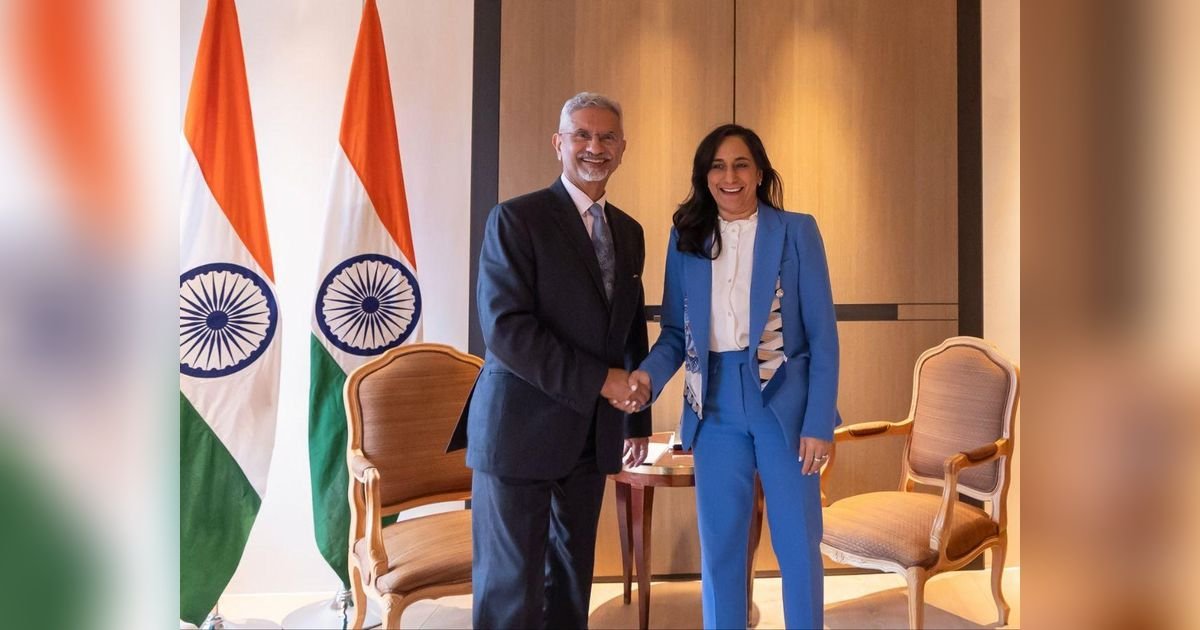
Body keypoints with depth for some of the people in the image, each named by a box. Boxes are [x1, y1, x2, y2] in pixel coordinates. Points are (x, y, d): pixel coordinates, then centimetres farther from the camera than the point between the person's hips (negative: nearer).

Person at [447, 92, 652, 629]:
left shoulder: (629, 232, 11)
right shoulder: (516, 219, -9)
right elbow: (506, 328, -18)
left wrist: (638, 419, 16)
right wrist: (600, 380, -18)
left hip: (593, 434, 6)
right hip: (522, 429, -6)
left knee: (572, 577, 17)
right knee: (511, 586, 1)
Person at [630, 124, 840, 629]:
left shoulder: (797, 231, -2)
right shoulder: (685, 238, 5)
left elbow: (822, 334, -4)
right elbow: (676, 332, 5)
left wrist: (819, 421, -10)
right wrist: (649, 375, -16)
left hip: (784, 403, -2)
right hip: (715, 407, 2)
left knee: (798, 546, 8)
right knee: (718, 549, 11)